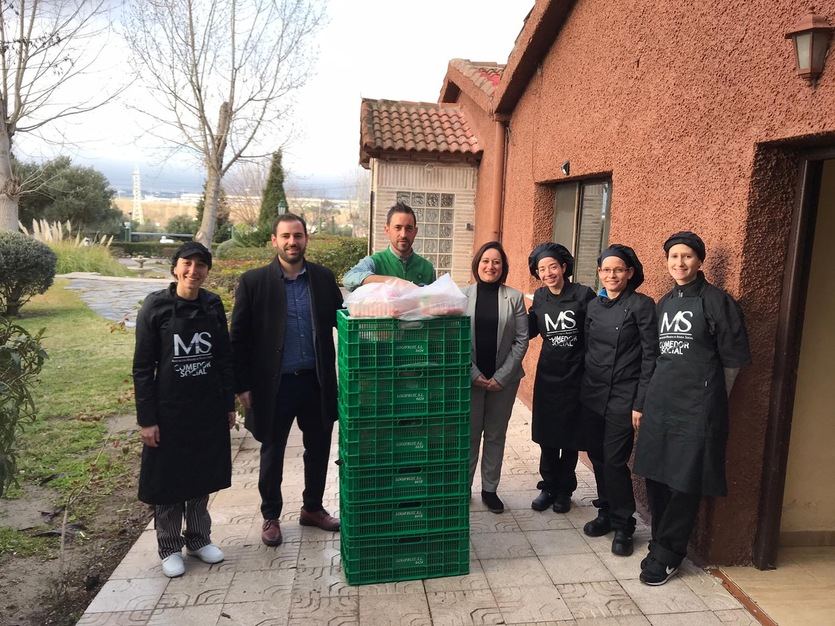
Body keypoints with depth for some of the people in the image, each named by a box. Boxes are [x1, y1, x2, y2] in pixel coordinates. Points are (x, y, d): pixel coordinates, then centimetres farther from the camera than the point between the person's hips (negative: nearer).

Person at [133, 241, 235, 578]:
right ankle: (170, 547, 27)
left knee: (202, 477, 15)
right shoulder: (155, 307, -10)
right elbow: (142, 368, -8)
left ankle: (199, 539, 33)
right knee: (167, 480, 9)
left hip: (208, 409, 3)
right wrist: (146, 419, -10)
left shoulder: (213, 306, 0)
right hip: (168, 410, -3)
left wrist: (229, 404, 8)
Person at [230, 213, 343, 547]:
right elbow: (239, 337, -4)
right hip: (274, 384, -3)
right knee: (272, 454, 13)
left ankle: (313, 508, 38)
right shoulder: (253, 281, -6)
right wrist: (242, 385, -6)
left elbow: (340, 319, 8)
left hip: (316, 381, 3)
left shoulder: (323, 277, 2)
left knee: (318, 449, 16)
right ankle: (271, 516, 34)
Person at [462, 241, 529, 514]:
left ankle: (490, 489, 23)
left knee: (496, 435, 11)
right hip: (470, 377, -1)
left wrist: (502, 376, -8)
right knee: (469, 434, 5)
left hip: (503, 378, 1)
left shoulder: (514, 297, 0)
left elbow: (521, 340, -1)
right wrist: (474, 373, -9)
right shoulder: (463, 295, -2)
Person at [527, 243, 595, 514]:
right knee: (546, 435, 10)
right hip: (547, 375, 4)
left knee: (569, 436, 9)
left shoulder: (583, 294, -12)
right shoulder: (539, 297, 2)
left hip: (575, 375, -3)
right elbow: (530, 330, 11)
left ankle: (564, 490, 27)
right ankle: (549, 487, 27)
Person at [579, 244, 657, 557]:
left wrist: (640, 403, -13)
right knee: (596, 455, 11)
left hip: (623, 397, -5)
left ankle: (623, 525, 15)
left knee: (614, 460, -4)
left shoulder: (642, 305, -8)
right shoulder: (594, 305, 9)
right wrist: (584, 387, 12)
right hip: (592, 394, 6)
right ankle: (606, 512, 30)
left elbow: (650, 356, -10)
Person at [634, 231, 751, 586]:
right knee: (655, 476, 9)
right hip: (659, 402, 6)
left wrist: (710, 396, 4)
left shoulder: (716, 301, -5)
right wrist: (652, 397, 15)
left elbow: (733, 358, -2)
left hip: (697, 406, -6)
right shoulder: (664, 303, 13)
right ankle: (663, 543, 26)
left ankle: (665, 555, 12)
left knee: (686, 483, 0)